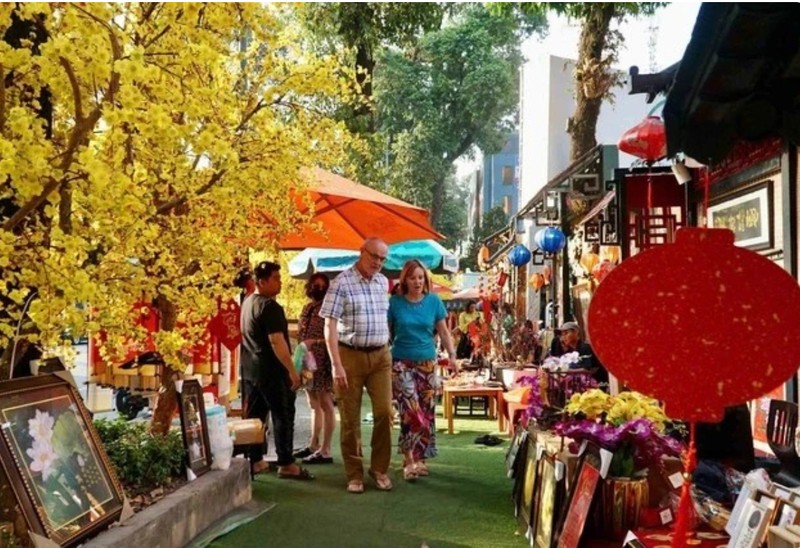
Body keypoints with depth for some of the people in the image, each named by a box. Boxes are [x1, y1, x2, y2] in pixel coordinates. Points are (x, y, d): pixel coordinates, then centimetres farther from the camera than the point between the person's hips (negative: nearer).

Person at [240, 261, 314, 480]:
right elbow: (276, 341, -23)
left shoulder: (247, 302, 12)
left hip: (250, 368, 9)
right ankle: (286, 464, 2)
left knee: (253, 415, 11)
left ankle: (255, 460, 16)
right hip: (271, 370, -9)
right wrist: (292, 370, -21)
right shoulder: (269, 306, -18)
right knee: (283, 415, -2)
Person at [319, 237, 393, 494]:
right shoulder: (341, 283, -9)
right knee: (350, 418, 4)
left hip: (380, 356, 4)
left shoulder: (383, 282, 9)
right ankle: (354, 474, 14)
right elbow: (330, 326, -12)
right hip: (350, 355, -4)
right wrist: (337, 365, -17)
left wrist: (386, 351, 14)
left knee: (384, 412, -1)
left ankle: (380, 469, 13)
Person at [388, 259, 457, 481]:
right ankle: (410, 461, -8)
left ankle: (418, 458, 18)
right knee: (412, 412, -14)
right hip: (401, 363, -3)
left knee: (426, 412, 6)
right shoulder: (395, 302, -3)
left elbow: (443, 331, 7)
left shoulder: (434, 301, 2)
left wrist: (452, 356, -3)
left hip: (427, 363, 3)